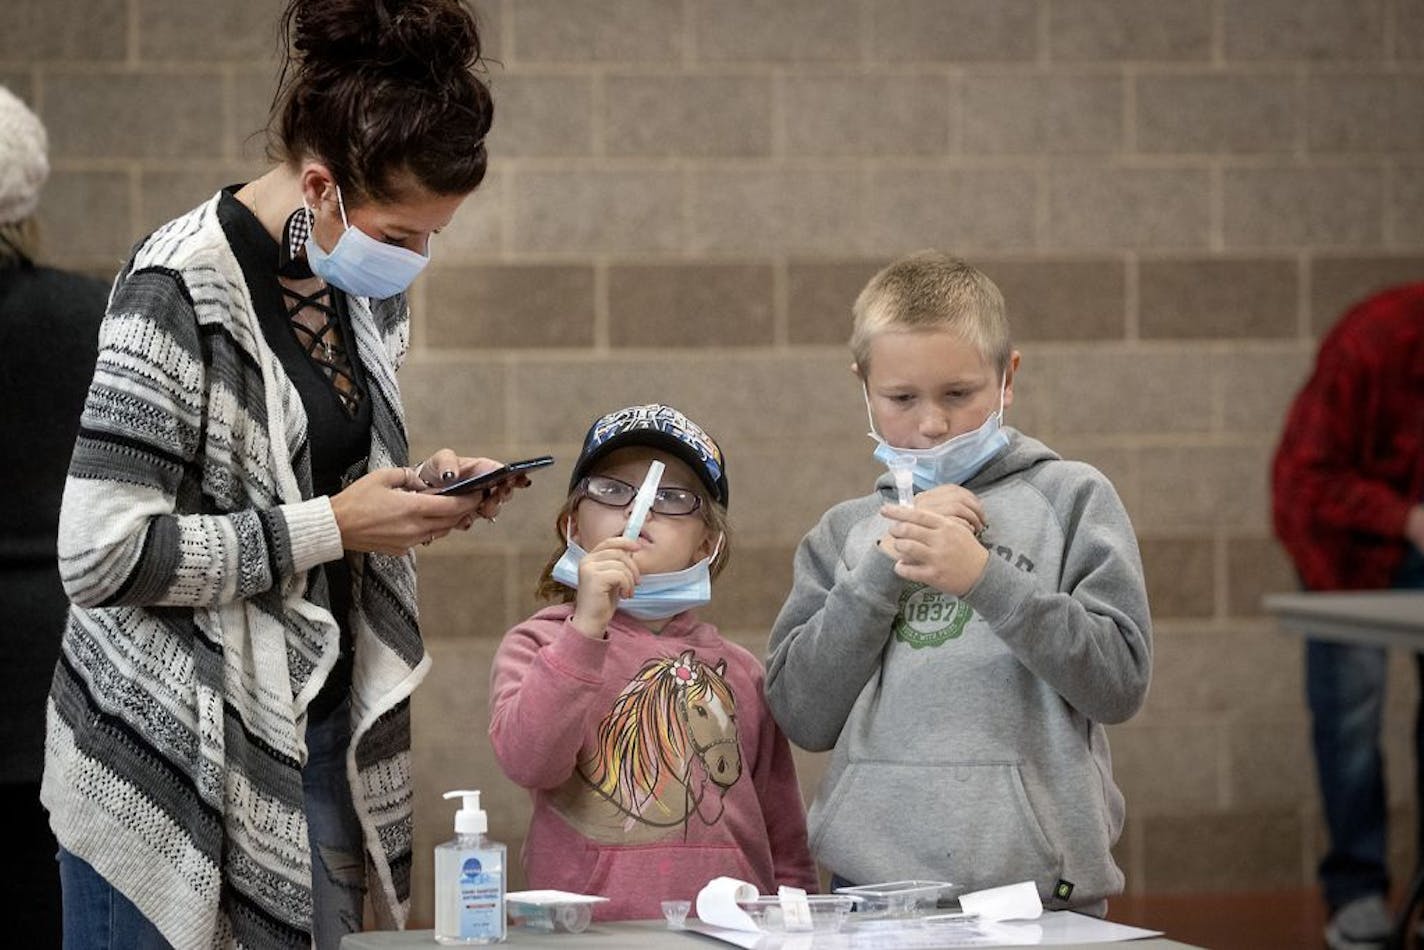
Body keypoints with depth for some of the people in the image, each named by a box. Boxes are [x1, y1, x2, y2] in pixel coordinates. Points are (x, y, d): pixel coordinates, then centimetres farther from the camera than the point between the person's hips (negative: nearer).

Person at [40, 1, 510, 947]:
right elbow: (101, 556, -22)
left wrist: (421, 487, 2)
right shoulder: (182, 291, -17)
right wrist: (332, 527, -19)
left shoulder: (365, 284, 7)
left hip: (325, 742, 7)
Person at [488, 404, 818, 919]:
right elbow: (527, 761, -13)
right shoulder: (537, 645, 7)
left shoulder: (739, 671, 13)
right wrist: (586, 627, -18)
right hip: (587, 933, -1)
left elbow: (786, 845, 17)